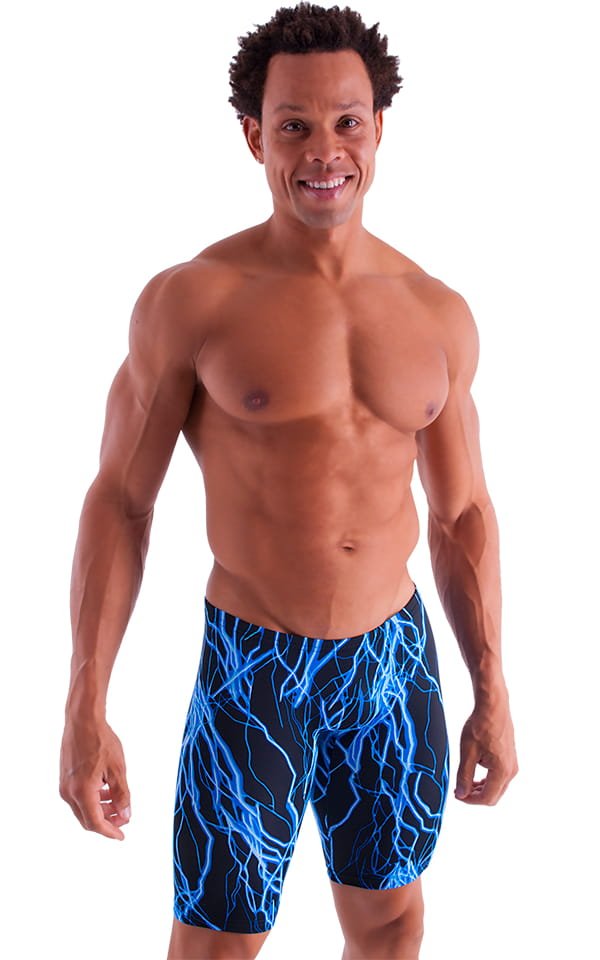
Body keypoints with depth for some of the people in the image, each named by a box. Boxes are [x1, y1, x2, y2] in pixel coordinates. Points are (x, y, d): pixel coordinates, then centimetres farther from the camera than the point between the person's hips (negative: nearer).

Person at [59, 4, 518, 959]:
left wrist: (493, 692, 10)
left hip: (394, 662, 4)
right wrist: (85, 711, -11)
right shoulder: (191, 299, -11)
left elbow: (462, 511, 9)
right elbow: (119, 499, -8)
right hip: (253, 670, -3)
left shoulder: (439, 315, 1)